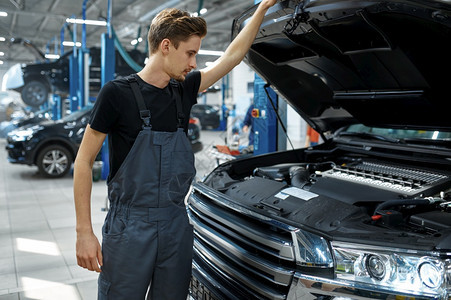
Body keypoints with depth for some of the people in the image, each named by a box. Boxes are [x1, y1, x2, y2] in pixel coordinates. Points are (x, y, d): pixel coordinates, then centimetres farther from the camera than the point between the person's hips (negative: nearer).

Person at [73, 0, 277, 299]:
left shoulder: (184, 90, 5)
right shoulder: (118, 93, -11)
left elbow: (232, 56, 15)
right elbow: (84, 162, -8)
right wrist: (84, 232, -12)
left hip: (176, 226, 6)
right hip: (128, 229, -5)